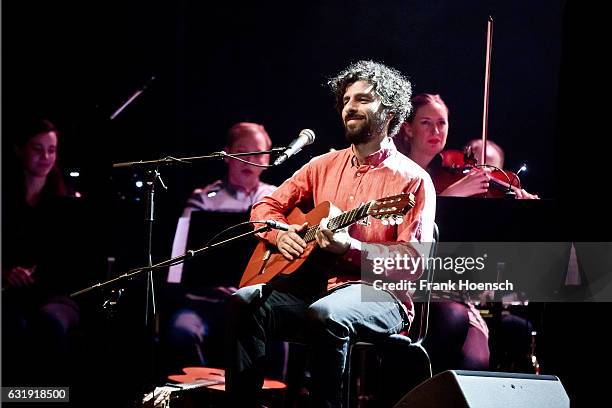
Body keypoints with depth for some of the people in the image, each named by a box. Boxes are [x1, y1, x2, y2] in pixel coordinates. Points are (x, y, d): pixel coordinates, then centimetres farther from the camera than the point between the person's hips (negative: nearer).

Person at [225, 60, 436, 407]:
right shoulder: (325, 166, 16)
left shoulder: (413, 179, -2)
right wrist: (280, 234, -4)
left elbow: (413, 261, -12)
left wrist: (350, 248, -25)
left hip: (378, 294, -5)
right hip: (316, 282, 6)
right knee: (245, 303, -21)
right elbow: (266, 207, 20)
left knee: (324, 315, -38)